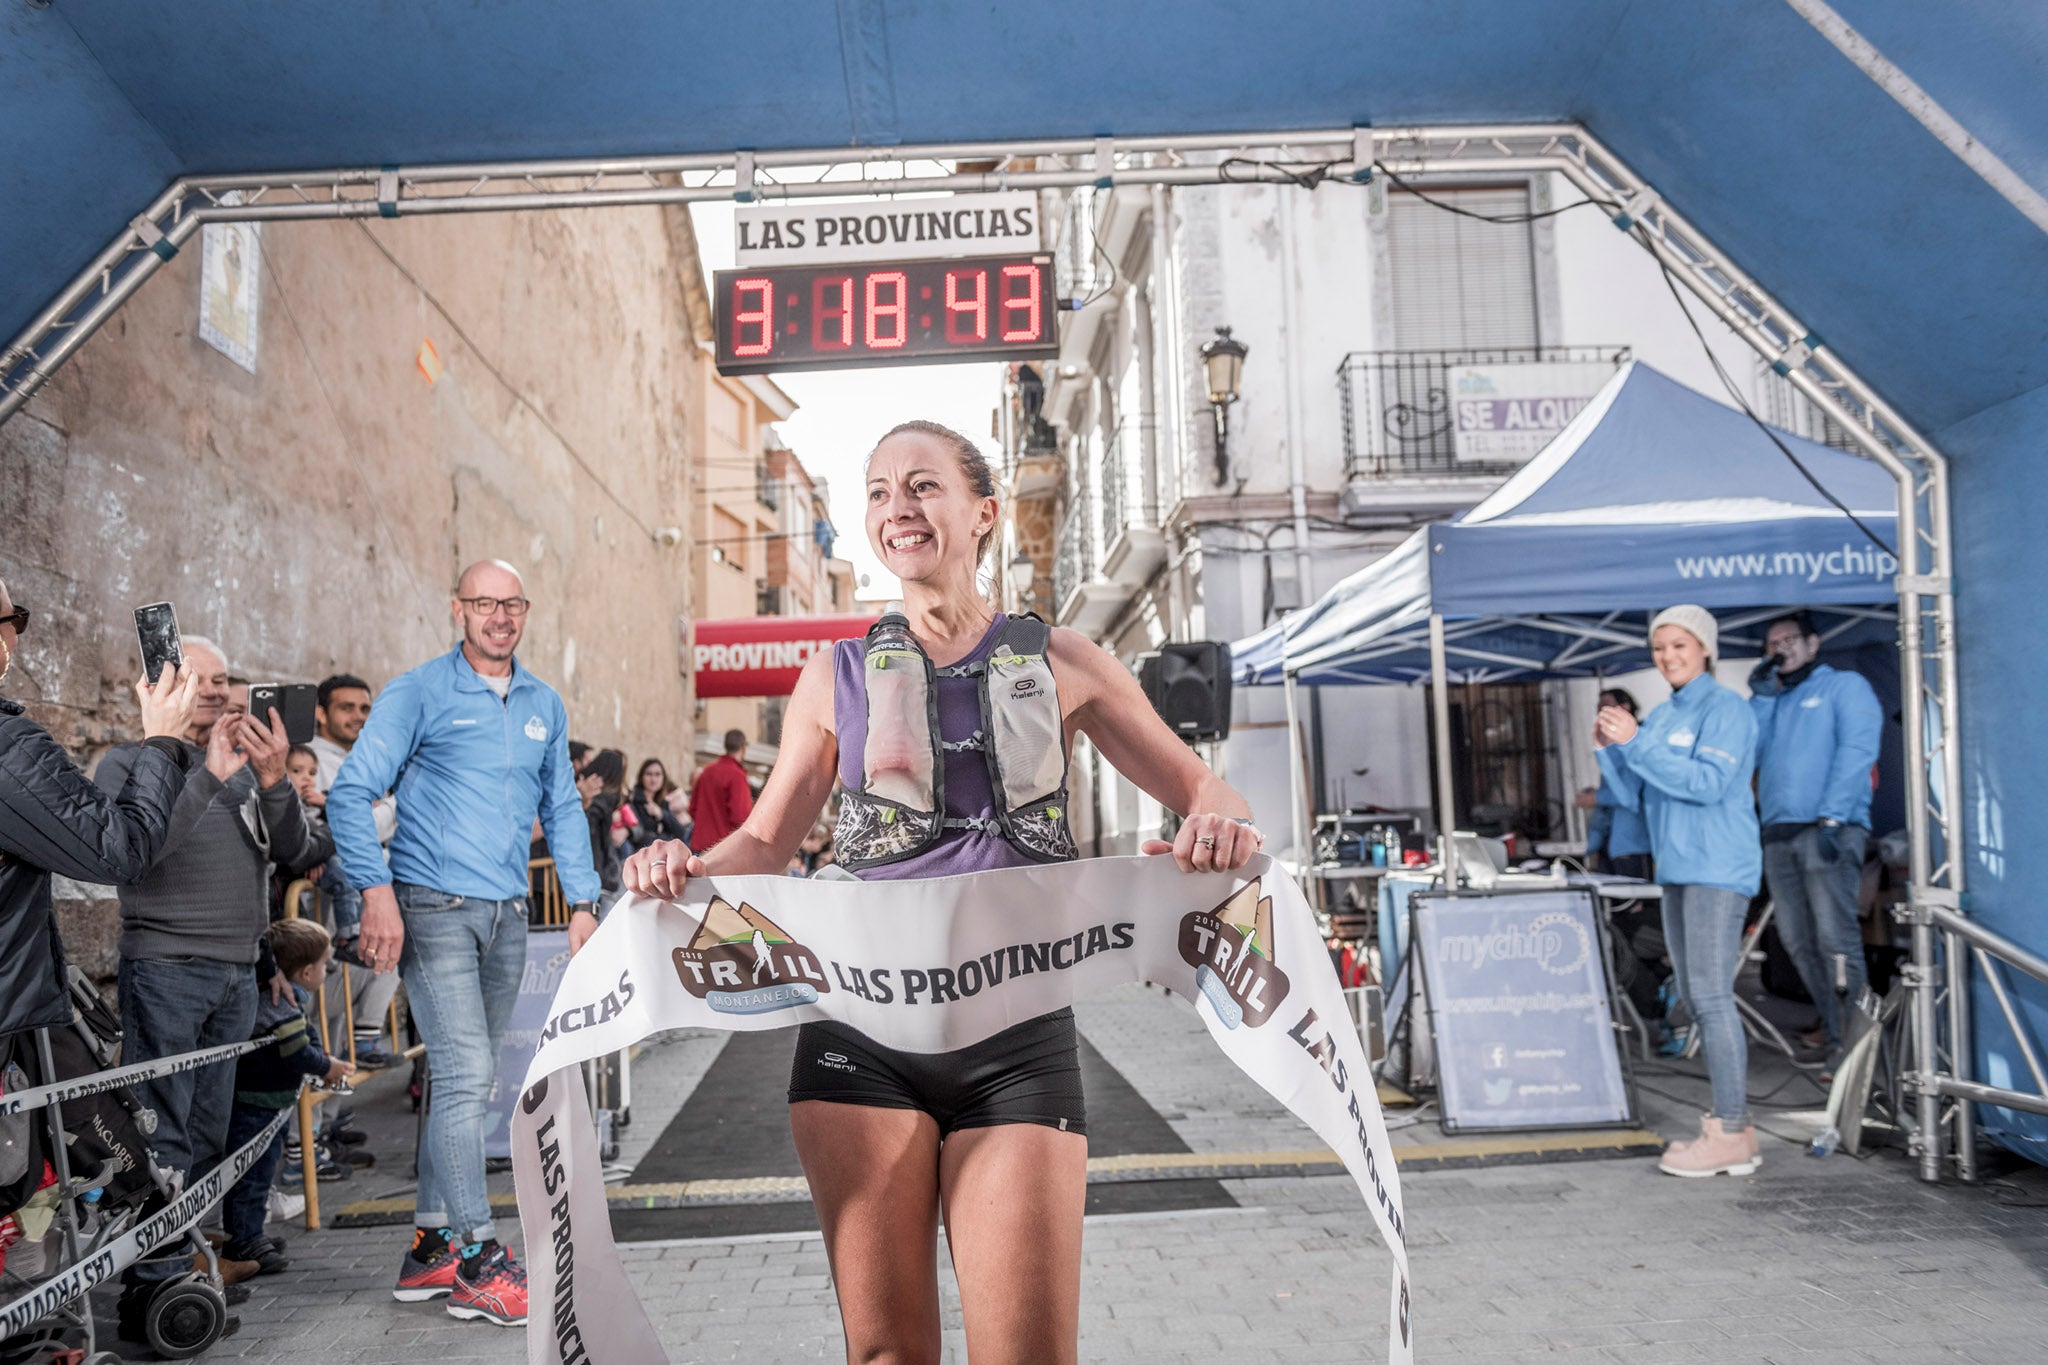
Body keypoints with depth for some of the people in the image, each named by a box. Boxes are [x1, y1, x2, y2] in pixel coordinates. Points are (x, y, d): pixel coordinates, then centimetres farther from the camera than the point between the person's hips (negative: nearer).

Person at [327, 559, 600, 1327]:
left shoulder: (545, 706, 13)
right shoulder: (419, 693, -3)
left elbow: (562, 809, 18)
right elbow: (352, 795, -7)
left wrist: (582, 902, 10)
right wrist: (376, 891, -18)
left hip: (507, 915, 6)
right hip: (434, 909, -6)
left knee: (468, 1082, 11)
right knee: (465, 1076, -10)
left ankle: (432, 1248, 23)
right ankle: (477, 1264, -1)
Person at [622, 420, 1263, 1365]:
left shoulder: (1059, 664, 8)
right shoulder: (836, 678, 10)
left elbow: (1197, 786, 11)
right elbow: (766, 841, 14)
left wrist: (1222, 828, -13)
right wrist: (690, 869, -8)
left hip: (1018, 1042, -1)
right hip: (862, 1037, 1)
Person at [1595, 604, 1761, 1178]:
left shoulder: (1725, 708, -7)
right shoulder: (1661, 717, 16)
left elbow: (1708, 783, -20)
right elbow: (1637, 796, 15)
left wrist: (1636, 743, -21)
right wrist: (1611, 749, -1)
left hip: (1718, 869, -9)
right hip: (1677, 870, 9)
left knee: (1711, 995, -10)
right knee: (1693, 996, 11)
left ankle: (1730, 1134, -5)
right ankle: (1731, 1121, 19)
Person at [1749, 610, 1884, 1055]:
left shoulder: (1844, 686, 8)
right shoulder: (1770, 700, 25)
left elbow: (1857, 751, -6)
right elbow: (1749, 754, 12)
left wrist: (1831, 818, -17)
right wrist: (1762, 695, 7)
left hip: (1828, 830, -6)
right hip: (1778, 834, 6)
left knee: (1835, 935, -14)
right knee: (1798, 940, 4)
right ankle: (1832, 1028, 11)